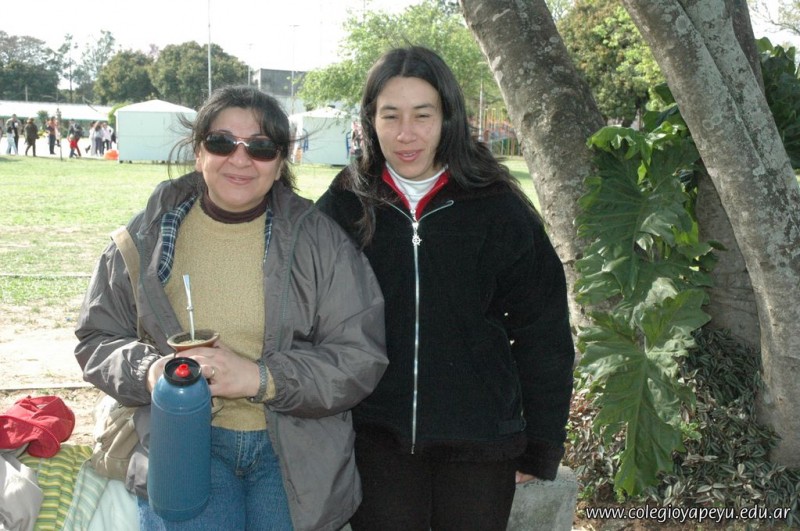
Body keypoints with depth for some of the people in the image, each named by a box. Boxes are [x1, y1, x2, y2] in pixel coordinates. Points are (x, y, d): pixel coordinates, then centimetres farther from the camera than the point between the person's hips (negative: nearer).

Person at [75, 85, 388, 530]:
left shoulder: (319, 239, -2)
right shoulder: (149, 237, 3)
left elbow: (361, 357, -7)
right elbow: (97, 339, 10)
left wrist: (259, 377, -19)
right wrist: (148, 369, -13)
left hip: (294, 446, 0)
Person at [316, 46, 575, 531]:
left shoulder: (498, 209, -6)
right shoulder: (344, 205, -2)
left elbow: (543, 337, -2)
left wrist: (540, 449, 0)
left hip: (479, 445, 0)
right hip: (375, 438, 1)